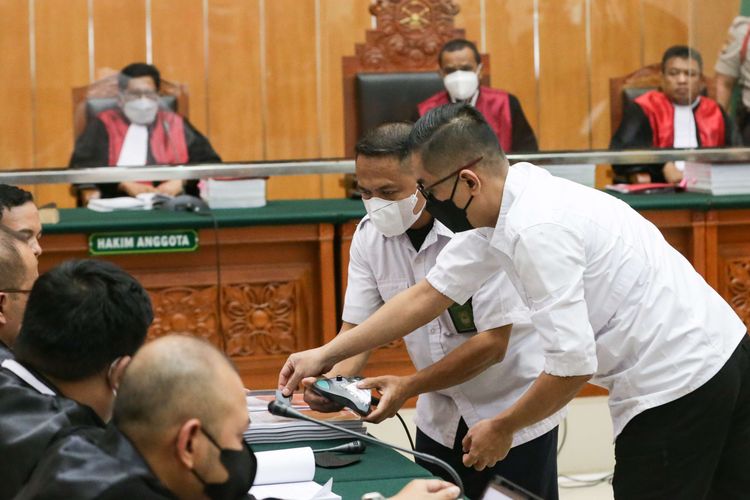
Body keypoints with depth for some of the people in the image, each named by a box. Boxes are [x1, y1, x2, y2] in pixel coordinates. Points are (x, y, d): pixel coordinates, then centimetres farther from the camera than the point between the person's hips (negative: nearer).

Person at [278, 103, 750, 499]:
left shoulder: (536, 230, -23)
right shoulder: (504, 206, 7)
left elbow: (573, 365, -22)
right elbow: (428, 294, 16)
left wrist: (503, 428, -5)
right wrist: (326, 355, 17)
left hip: (676, 383, -10)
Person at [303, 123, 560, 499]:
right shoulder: (370, 235, -8)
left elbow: (492, 343, -24)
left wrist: (408, 387, -30)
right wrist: (333, 379, -25)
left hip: (514, 410, -5)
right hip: (442, 415, 5)